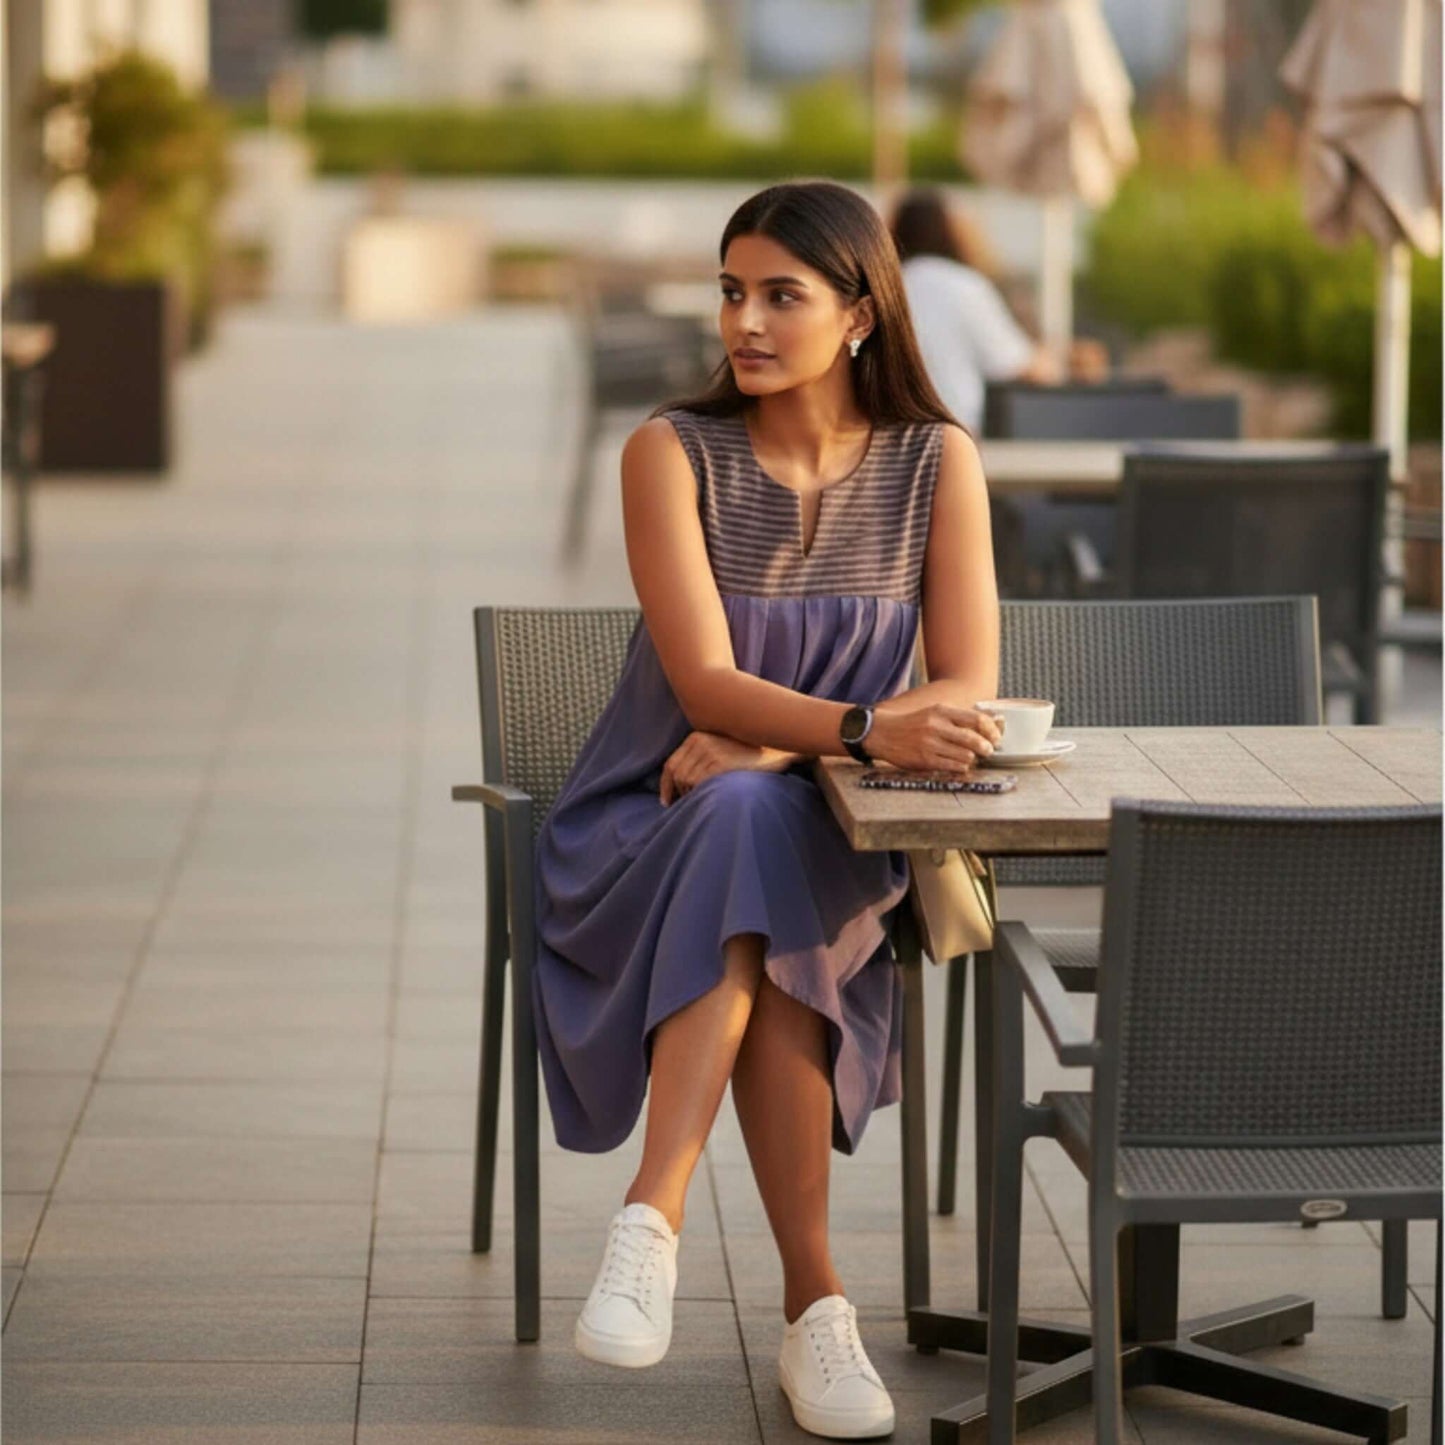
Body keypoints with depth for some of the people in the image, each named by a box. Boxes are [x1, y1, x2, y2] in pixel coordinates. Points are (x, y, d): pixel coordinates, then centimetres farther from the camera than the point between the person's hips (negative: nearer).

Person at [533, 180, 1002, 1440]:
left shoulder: (934, 462, 0)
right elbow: (706, 685, -17)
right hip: (655, 825, -1)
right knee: (743, 827, -36)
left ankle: (655, 1220, -38)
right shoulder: (674, 452, -6)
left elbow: (969, 688, -8)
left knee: (752, 837, -35)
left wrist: (773, 746, -21)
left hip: (835, 831, 1)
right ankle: (813, 1305, -40)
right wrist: (864, 730, -36)